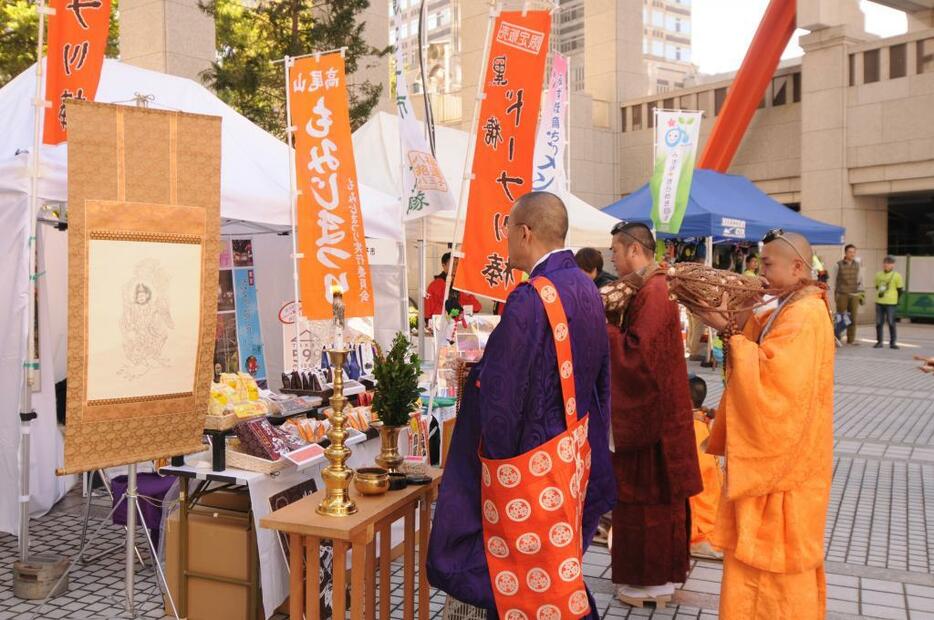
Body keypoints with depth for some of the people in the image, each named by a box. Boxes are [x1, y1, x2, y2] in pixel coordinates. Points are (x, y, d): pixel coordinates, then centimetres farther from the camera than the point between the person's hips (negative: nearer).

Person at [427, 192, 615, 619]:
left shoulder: (529, 300, -24)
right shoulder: (587, 288, 2)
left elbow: (499, 390, -22)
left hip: (529, 459, -8)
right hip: (575, 450, 8)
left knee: (532, 574, 8)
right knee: (560, 560, 22)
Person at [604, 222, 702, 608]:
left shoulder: (653, 293, -20)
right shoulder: (649, 287, 12)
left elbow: (636, 351, -25)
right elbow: (635, 341, 15)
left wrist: (601, 325, -16)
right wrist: (606, 320, 3)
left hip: (649, 410, -10)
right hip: (649, 406, 10)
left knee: (646, 496, 1)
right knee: (651, 494, 17)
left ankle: (651, 581, 14)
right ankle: (658, 573, 29)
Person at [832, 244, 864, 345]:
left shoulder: (858, 264, 8)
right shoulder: (838, 265, -1)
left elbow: (860, 280, 15)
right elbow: (835, 281, 5)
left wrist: (861, 293, 10)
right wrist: (835, 295, 5)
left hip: (854, 295, 3)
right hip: (842, 294, -3)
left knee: (853, 317, 3)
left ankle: (851, 339, 10)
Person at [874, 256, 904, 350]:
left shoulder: (896, 276, -4)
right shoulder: (878, 275, 9)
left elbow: (900, 290, 0)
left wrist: (896, 300, 0)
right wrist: (879, 293, 11)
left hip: (890, 303, -4)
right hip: (879, 302, 4)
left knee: (891, 323, -1)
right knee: (879, 323, 5)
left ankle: (892, 342, 8)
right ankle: (879, 342, 13)